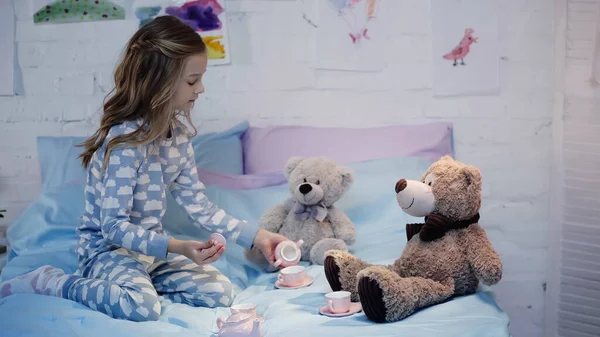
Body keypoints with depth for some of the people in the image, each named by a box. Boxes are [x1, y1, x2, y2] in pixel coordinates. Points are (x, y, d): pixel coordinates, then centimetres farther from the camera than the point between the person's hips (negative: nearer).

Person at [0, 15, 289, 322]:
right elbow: (113, 226, -26)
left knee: (219, 293, -7)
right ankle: (48, 282, -10)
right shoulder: (125, 140, -25)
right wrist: (176, 247, -36)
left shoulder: (178, 133, 0)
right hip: (108, 248, -7)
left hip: (151, 246, 7)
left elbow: (198, 205, 4)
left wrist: (255, 236, -2)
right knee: (142, 306, -33)